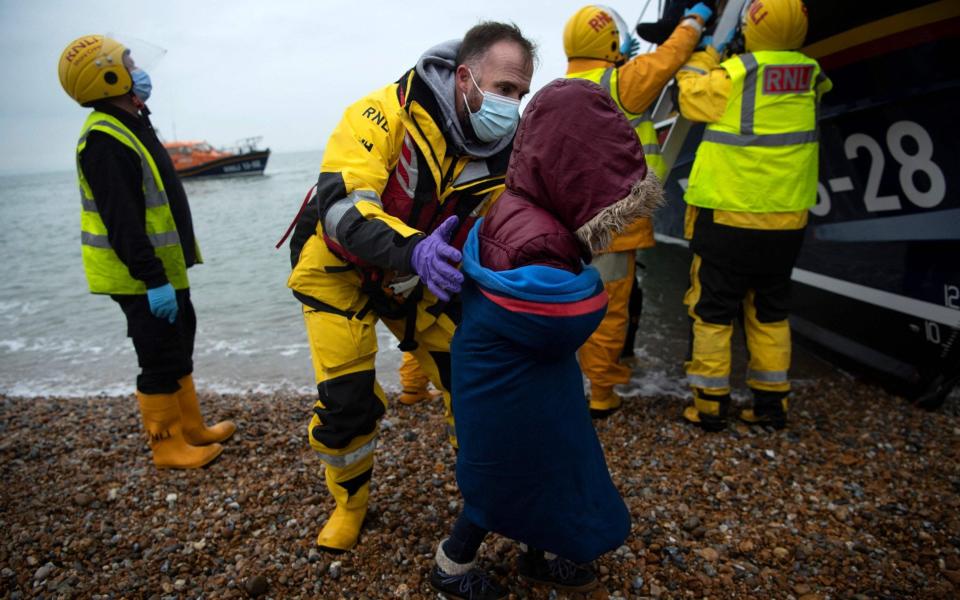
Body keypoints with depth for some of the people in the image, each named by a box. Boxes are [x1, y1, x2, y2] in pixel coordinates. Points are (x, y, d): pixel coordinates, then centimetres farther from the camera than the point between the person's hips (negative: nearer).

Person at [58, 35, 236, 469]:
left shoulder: (130, 127, 14)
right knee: (160, 361, -1)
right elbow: (122, 222, -26)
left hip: (164, 270, 10)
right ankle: (168, 447, 12)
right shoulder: (103, 140, -19)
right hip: (141, 278, -10)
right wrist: (152, 280, -27)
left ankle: (192, 428, 30)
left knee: (178, 349, 17)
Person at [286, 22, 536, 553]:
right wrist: (412, 249, -54)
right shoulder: (385, 114, -28)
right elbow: (342, 204, -38)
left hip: (417, 276, 5)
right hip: (339, 268, -4)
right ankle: (349, 501, 24)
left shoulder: (499, 154, -11)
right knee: (346, 400, -7)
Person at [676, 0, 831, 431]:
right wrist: (727, 58, 18)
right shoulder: (809, 77, 3)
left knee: (713, 311, 4)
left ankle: (710, 405, 8)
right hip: (786, 220, 5)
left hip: (727, 217, -5)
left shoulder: (734, 75, -12)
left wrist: (702, 56, 18)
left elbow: (692, 96, 4)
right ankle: (771, 403, 20)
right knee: (769, 312, 14)